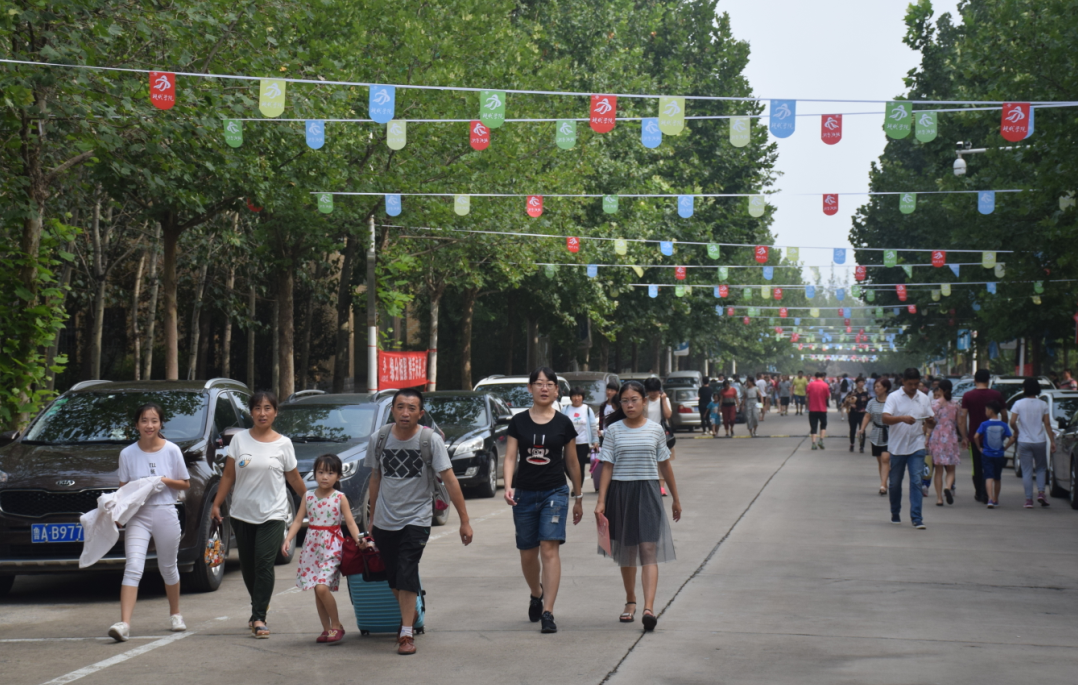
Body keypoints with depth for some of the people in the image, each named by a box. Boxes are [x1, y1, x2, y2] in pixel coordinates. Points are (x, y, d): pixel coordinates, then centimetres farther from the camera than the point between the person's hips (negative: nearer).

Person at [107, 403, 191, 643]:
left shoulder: (171, 450, 0)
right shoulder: (128, 454, 2)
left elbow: (185, 483, 6)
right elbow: (123, 487, 8)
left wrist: (165, 481, -12)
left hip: (165, 513, 0)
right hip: (137, 515, 0)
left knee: (168, 567, 14)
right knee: (133, 567, -15)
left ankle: (175, 614, 36)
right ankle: (124, 623, -25)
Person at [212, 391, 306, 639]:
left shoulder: (283, 444, 3)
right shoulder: (240, 439, 4)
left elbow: (294, 478, 11)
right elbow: (228, 475, 6)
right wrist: (217, 503, 2)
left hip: (272, 515, -2)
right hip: (242, 513, 2)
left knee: (264, 564, -13)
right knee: (247, 565, 7)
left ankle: (259, 617, -12)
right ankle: (259, 608, 26)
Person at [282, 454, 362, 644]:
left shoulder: (340, 498, -3)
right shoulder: (308, 497, 5)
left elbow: (350, 522, -7)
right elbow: (298, 521, 3)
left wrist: (358, 540, -22)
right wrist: (288, 539, -10)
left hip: (332, 548, -4)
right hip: (312, 547, 4)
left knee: (322, 587, -17)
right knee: (317, 590, 6)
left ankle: (336, 626, -1)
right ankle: (327, 629, 17)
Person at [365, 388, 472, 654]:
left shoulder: (431, 440, -10)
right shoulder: (379, 438, -1)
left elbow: (449, 480, -10)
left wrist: (464, 520, -13)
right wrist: (372, 518, 17)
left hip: (416, 519, -3)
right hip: (385, 521, 3)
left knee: (406, 574, -13)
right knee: (393, 578, 10)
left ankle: (407, 633, -6)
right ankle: (410, 613, 37)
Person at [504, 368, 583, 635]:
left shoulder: (563, 423, 2)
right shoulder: (518, 422, 3)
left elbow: (572, 462, 10)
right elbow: (510, 457, -1)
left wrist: (578, 498, 14)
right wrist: (508, 487, -18)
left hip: (555, 492, -2)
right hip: (525, 494, 2)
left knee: (549, 548, -15)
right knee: (527, 554, 9)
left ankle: (548, 612, -15)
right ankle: (536, 595, 39)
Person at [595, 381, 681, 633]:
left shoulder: (655, 430, 3)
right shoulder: (614, 430, 2)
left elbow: (665, 465, 12)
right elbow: (608, 467, 1)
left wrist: (676, 499, 16)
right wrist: (601, 501, -6)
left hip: (648, 492, -1)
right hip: (620, 492, 1)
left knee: (649, 551, -12)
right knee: (626, 552, 12)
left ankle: (648, 608, -21)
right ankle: (630, 602, 28)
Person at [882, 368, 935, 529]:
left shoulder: (924, 398, 7)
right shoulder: (893, 397, -4)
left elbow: (930, 422, 12)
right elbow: (885, 419, -17)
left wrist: (930, 422, -13)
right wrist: (902, 418, -33)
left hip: (917, 446, 1)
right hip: (897, 447, -1)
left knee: (916, 481, -9)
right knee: (895, 482, 10)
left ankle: (917, 518, -10)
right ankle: (895, 513, 29)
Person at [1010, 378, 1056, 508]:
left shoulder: (1019, 404, -6)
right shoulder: (1043, 404, -2)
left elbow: (1012, 422, -12)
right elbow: (1047, 424, -3)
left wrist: (1018, 432, 8)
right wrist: (1052, 441, 1)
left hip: (1024, 442, -1)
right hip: (1040, 441, 1)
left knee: (1027, 471, 4)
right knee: (1041, 468, 17)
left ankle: (1029, 499, 0)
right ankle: (1040, 492, -1)